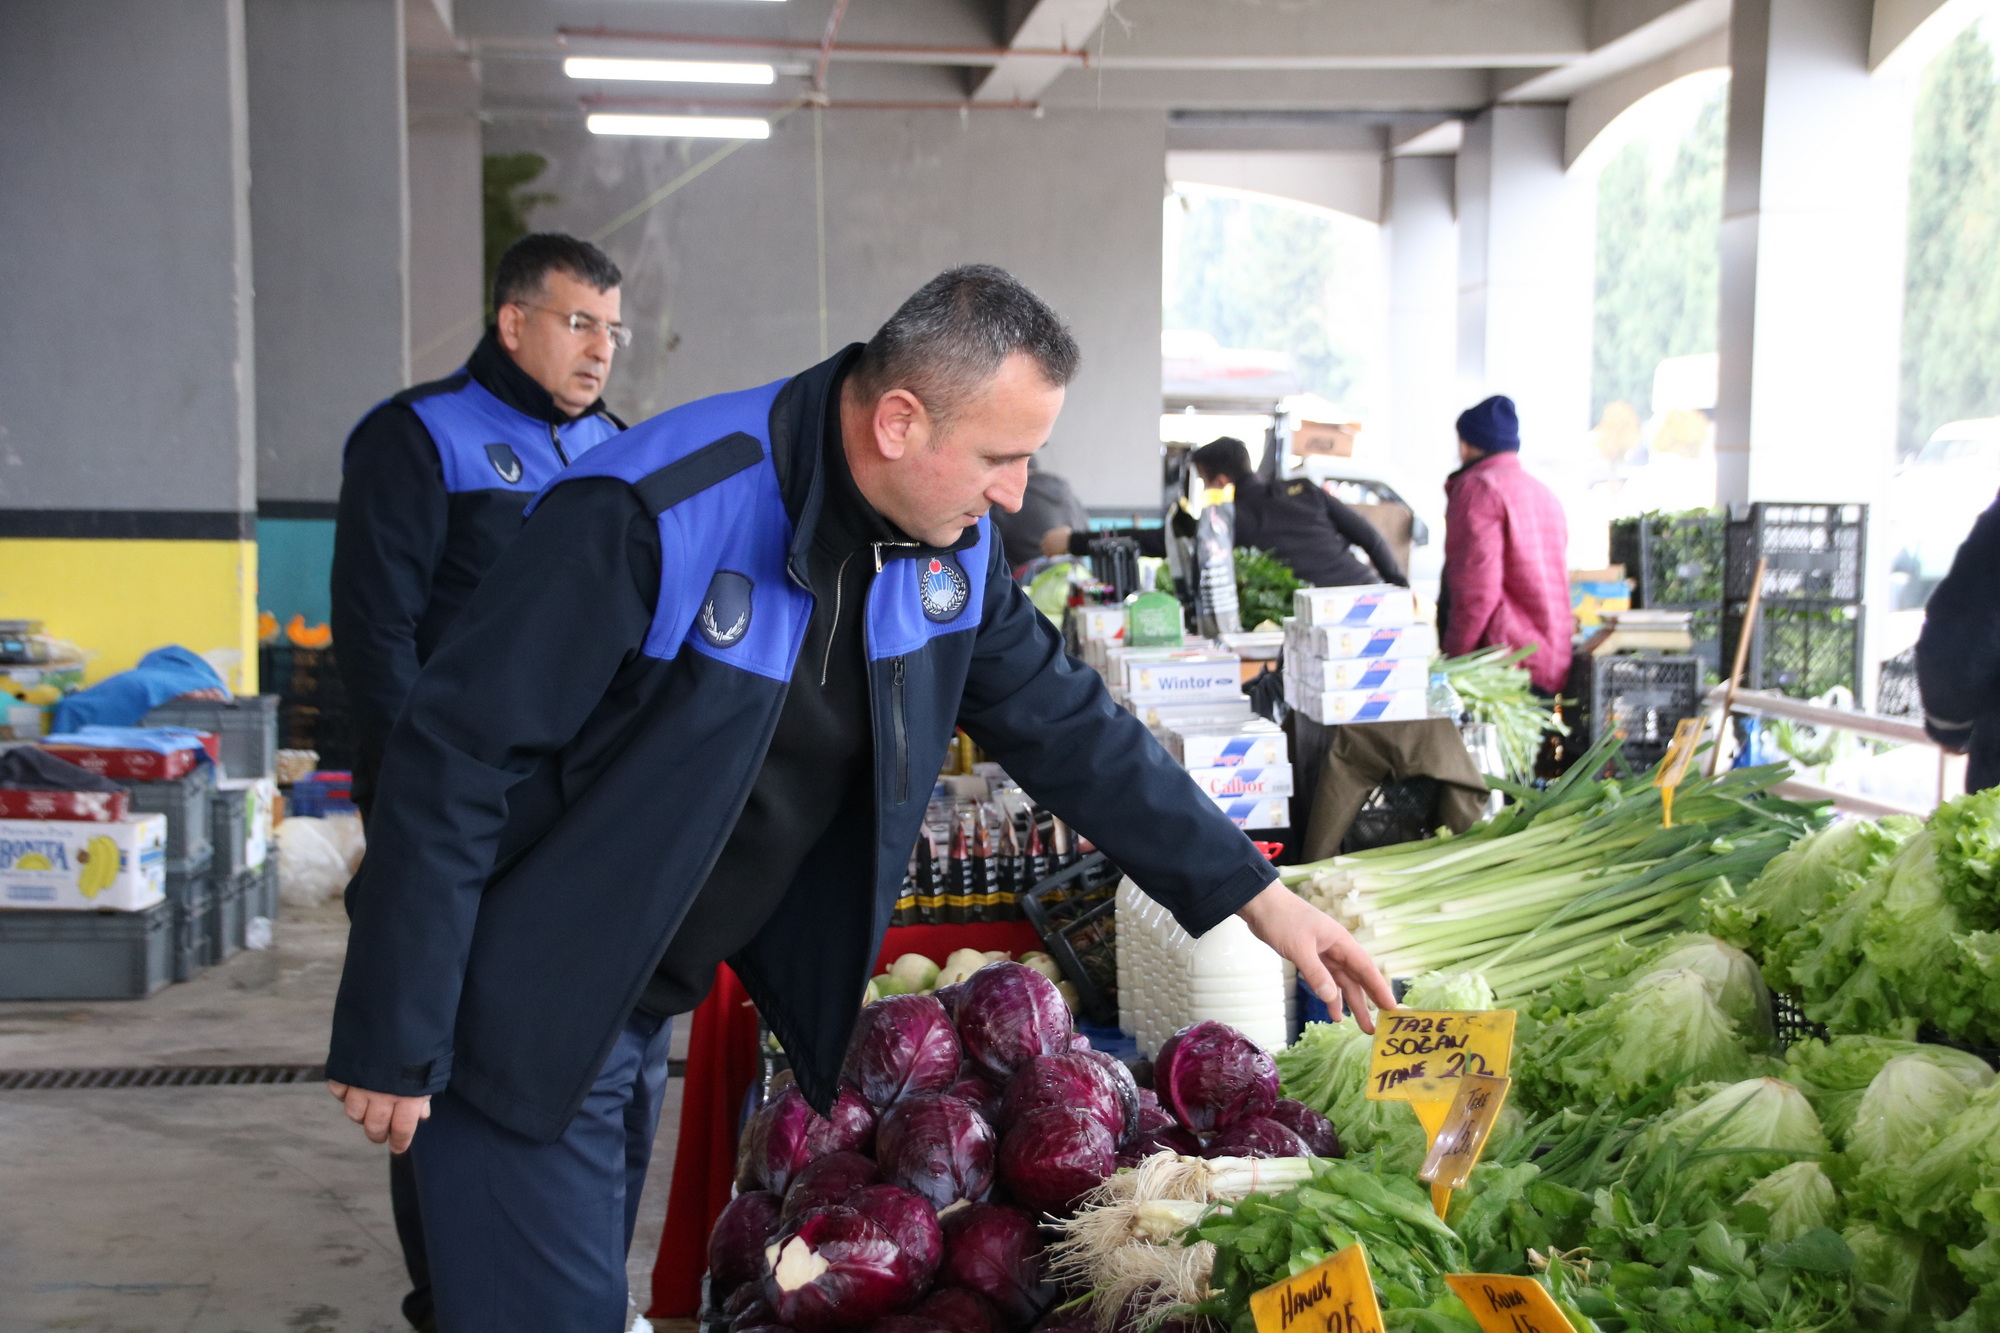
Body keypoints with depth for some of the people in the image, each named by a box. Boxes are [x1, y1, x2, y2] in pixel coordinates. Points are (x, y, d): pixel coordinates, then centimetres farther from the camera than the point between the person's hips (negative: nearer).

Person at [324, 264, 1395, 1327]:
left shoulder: (952, 541, -6)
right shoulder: (653, 515, -28)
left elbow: (1065, 722, 6)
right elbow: (456, 756, -24)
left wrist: (1253, 893, 4)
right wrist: (391, 1044, -19)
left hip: (650, 1007, 7)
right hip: (525, 1014, -7)